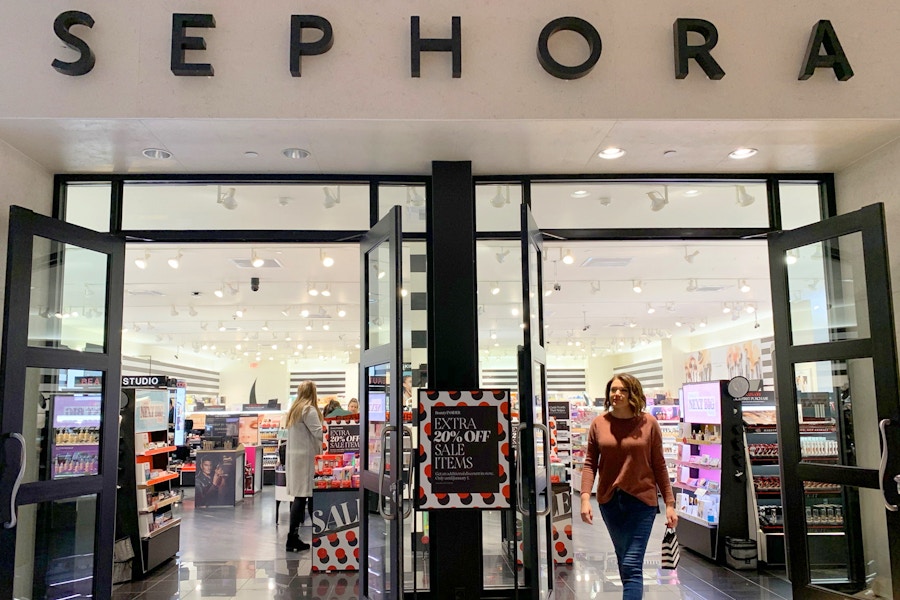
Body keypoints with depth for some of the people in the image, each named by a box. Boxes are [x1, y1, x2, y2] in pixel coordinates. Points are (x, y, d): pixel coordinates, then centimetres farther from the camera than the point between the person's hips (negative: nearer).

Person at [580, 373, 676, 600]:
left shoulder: (648, 423, -5)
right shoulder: (599, 423, -1)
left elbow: (659, 466, -1)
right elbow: (590, 463, 1)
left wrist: (670, 503, -2)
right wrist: (585, 498, -10)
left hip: (642, 500, -3)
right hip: (609, 500, 3)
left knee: (632, 565, -9)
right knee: (623, 560, 18)